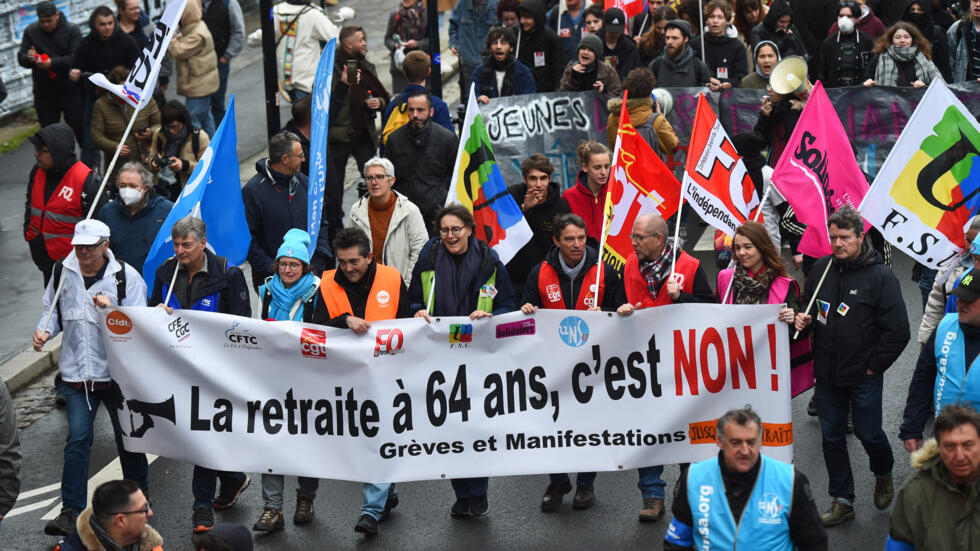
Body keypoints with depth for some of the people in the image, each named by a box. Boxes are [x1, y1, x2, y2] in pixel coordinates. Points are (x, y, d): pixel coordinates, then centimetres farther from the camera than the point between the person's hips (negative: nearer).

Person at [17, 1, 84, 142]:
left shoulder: (72, 30, -6)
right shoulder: (30, 31, 3)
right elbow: (21, 59, 1)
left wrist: (53, 63, -28)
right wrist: (28, 58, -23)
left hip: (71, 92, -3)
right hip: (44, 96, 3)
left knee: (80, 129, 3)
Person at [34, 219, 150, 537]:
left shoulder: (126, 276, -8)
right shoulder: (63, 272, 2)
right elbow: (54, 310, 16)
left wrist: (111, 309, -26)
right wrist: (45, 331, -4)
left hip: (116, 371, -2)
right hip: (76, 372, 2)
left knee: (127, 435, 12)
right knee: (77, 440, -4)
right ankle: (71, 511, 0)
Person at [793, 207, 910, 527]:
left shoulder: (880, 276, -13)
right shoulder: (821, 269, 1)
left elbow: (898, 331, -13)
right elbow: (808, 308, 18)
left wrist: (874, 367, -11)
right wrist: (803, 319, -5)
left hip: (864, 377, -4)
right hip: (826, 374, 5)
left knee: (868, 434, 7)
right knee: (832, 438, 11)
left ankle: (883, 474, 39)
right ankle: (842, 501, 24)